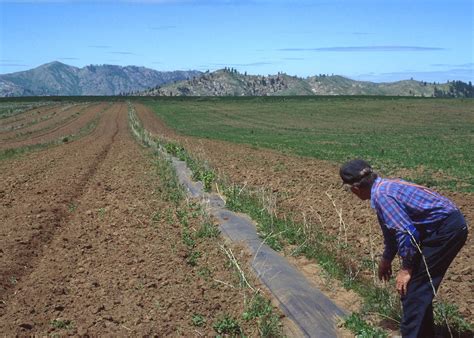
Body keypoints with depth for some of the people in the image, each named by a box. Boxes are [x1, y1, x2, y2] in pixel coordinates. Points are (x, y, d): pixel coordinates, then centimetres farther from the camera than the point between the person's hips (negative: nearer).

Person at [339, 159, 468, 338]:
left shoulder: (380, 195, -18)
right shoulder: (386, 186, 13)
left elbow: (407, 232, -23)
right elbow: (392, 226, 27)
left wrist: (406, 269, -10)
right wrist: (386, 259, 39)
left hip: (445, 229, -10)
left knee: (412, 287, -5)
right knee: (422, 286, 18)